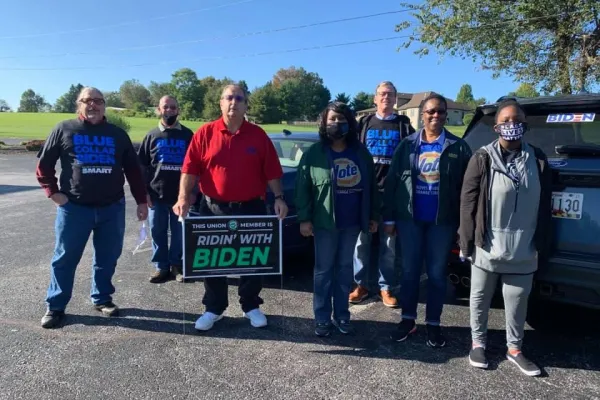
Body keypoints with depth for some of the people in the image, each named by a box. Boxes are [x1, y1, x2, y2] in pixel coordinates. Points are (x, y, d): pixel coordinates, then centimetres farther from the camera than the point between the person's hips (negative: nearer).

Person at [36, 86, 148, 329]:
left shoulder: (118, 134, 9)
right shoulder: (64, 130, 4)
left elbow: (133, 169, 9)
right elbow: (44, 164, 8)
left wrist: (141, 200, 4)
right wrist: (53, 192, -3)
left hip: (112, 208, 2)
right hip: (74, 207, -1)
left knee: (107, 258, 9)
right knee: (64, 259, 6)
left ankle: (102, 299, 27)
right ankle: (55, 307, 20)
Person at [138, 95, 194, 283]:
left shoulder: (187, 135, 5)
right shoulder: (152, 136, 7)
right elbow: (142, 166, 6)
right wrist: (144, 192, -1)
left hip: (181, 195, -1)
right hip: (157, 195, 1)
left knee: (179, 232, 6)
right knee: (157, 232, 7)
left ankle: (177, 265, 20)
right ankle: (161, 266, 19)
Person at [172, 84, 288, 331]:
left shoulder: (258, 135, 1)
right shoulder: (205, 133, 0)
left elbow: (272, 172, 1)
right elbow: (190, 169, -4)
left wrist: (279, 197, -10)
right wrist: (183, 198, -15)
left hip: (251, 209, 0)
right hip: (213, 209, 0)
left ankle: (251, 306, 28)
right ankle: (214, 308, 27)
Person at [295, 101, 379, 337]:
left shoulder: (361, 153, 7)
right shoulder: (314, 153, -3)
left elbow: (371, 186, 10)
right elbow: (303, 188, -5)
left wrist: (373, 216, 7)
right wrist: (304, 218, -11)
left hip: (352, 223, 3)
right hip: (325, 223, -3)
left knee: (345, 269, 13)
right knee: (324, 270, 5)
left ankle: (342, 316, 25)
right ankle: (322, 319, 16)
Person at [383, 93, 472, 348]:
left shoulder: (458, 147, 0)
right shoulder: (408, 144, 3)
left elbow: (467, 186, -2)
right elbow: (392, 181, 2)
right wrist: (389, 218, -1)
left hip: (442, 221, -1)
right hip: (410, 218, 1)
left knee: (437, 273, 9)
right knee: (410, 271, 10)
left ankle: (433, 324, 23)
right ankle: (408, 319, 25)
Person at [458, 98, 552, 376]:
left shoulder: (537, 159, 3)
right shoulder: (483, 158, -6)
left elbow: (545, 207, 7)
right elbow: (468, 202, -6)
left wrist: (542, 246, 5)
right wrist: (467, 241, -8)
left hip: (523, 250, 3)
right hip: (487, 247, -2)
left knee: (517, 302, 15)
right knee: (480, 298, 13)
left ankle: (514, 348, 34)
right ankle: (478, 343, 32)